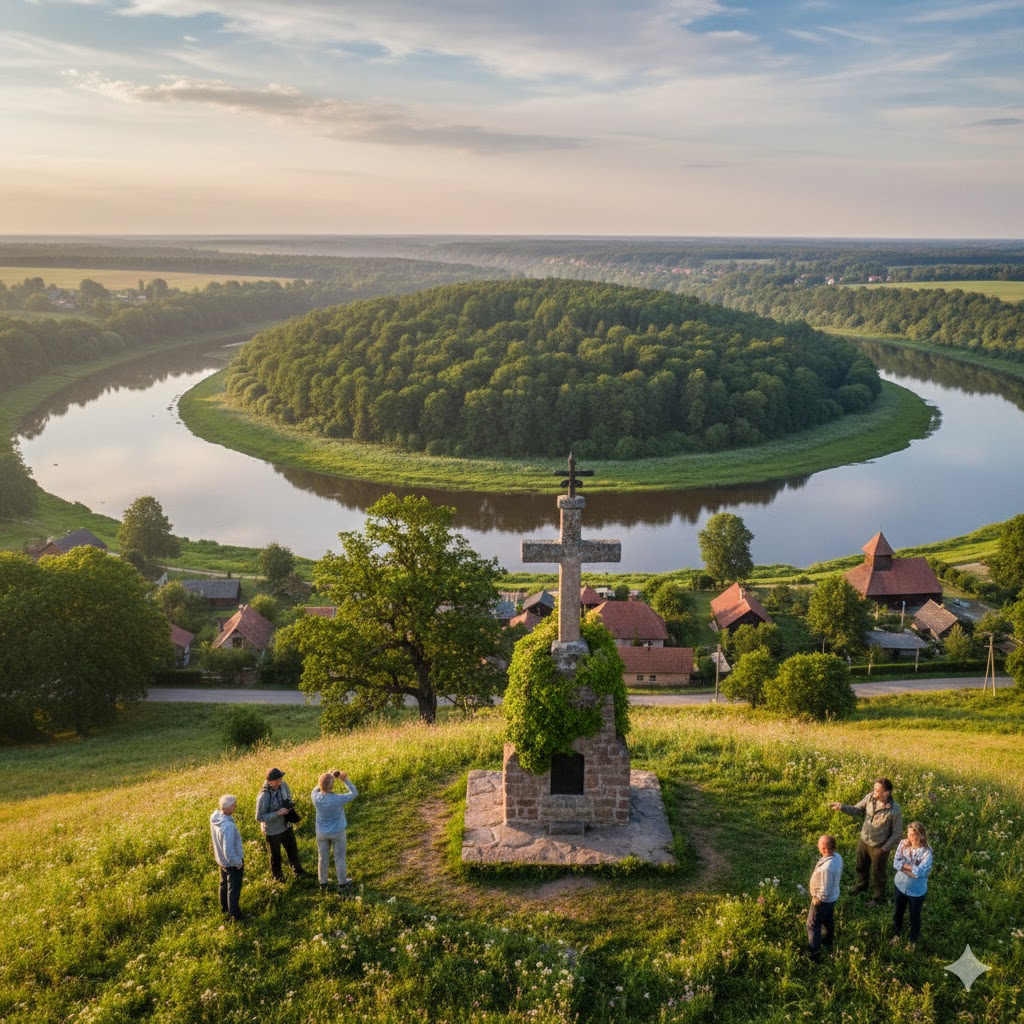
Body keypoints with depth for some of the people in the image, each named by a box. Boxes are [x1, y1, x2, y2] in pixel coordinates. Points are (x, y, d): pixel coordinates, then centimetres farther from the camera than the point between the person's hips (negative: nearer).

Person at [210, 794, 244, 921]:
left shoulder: (214, 816, -16)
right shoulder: (228, 826, -41)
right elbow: (229, 851, -34)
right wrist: (239, 863, -18)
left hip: (221, 859, 8)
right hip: (232, 862, -8)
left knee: (224, 883, 29)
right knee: (234, 888, 15)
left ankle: (225, 907, 50)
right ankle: (234, 914, 32)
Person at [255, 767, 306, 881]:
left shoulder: (283, 785, -16)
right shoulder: (263, 796, -34)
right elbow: (259, 817, -28)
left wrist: (289, 805, -14)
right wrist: (278, 813, -31)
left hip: (286, 826, 6)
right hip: (272, 831, -6)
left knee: (293, 850, 25)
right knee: (275, 855, 20)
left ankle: (298, 871, 50)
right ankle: (277, 876, 46)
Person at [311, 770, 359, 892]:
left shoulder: (315, 797, -25)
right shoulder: (338, 799, -33)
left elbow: (317, 789, 1)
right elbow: (354, 793, -17)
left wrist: (329, 777, -6)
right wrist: (345, 780, -17)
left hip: (322, 833, 3)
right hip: (337, 833, -3)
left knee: (323, 858, 21)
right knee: (339, 858, 18)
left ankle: (323, 883, 39)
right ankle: (342, 883, 36)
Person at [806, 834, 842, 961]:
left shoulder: (826, 867, -40)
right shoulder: (837, 857, -13)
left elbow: (825, 890, -31)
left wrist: (817, 899, -13)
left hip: (823, 900, -8)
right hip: (833, 896, 8)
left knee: (813, 925, 11)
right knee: (828, 920, 29)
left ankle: (814, 952, 21)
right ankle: (827, 942, 50)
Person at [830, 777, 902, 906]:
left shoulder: (895, 810, -30)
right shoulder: (870, 797, -17)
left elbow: (897, 833, -18)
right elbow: (856, 810, -5)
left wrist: (885, 848, -16)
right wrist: (842, 807, -22)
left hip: (879, 847, -5)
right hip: (863, 840, 5)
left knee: (878, 874, 18)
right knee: (861, 866, 30)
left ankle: (878, 897, 44)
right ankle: (861, 885, 59)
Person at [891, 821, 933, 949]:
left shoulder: (926, 852, -27)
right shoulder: (903, 843, -15)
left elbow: (918, 872, -32)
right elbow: (896, 863, -18)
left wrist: (905, 866, -22)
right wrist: (912, 867, -27)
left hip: (917, 890, -3)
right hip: (901, 885, 3)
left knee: (915, 916, 19)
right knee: (898, 912, 24)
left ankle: (913, 940, 45)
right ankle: (896, 934, 51)